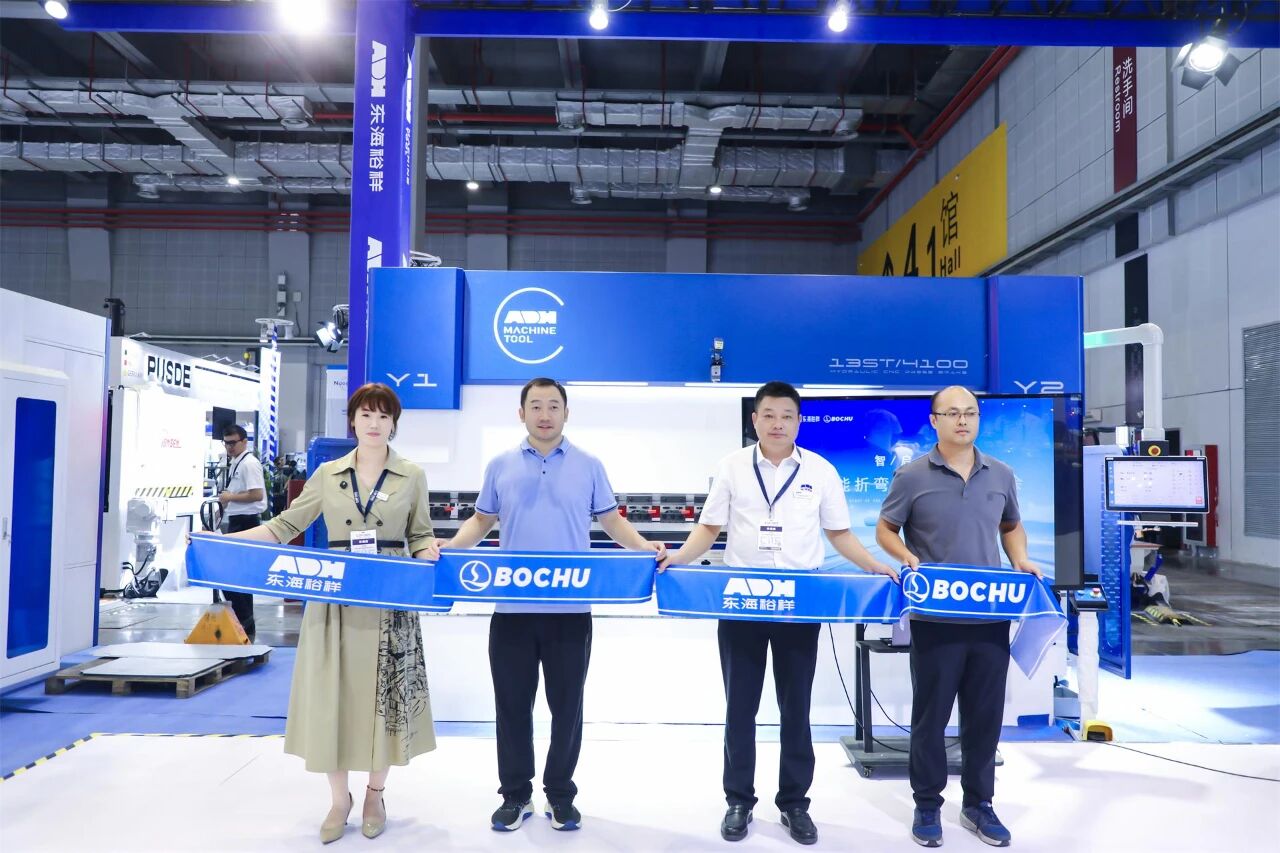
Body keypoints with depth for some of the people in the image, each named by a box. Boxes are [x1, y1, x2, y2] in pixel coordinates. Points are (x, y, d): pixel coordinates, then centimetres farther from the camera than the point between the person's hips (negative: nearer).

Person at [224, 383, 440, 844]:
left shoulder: (412, 476, 3)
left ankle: (375, 793, 27)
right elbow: (286, 525, 7)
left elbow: (420, 535, 7)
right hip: (334, 600, 1)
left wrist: (430, 551, -15)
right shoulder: (327, 474, 6)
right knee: (332, 695, 4)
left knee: (385, 695, 5)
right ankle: (339, 799, 24)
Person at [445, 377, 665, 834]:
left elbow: (612, 521, 6)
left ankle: (560, 794, 26)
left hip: (570, 609, -1)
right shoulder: (501, 466, 7)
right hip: (513, 608, 1)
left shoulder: (589, 466, 4)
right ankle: (515, 794, 26)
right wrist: (448, 547, -6)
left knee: (566, 704, 9)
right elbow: (481, 521, 12)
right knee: (512, 704, 10)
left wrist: (646, 548, -11)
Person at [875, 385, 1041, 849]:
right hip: (936, 617, -3)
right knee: (931, 713, 7)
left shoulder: (1001, 475, 8)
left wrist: (1021, 561, 2)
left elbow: (1011, 527, 20)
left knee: (985, 714, 12)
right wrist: (908, 559, -17)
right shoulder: (912, 476, -4)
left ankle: (978, 804, 29)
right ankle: (927, 805, 23)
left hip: (991, 615, 4)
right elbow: (885, 530, 2)